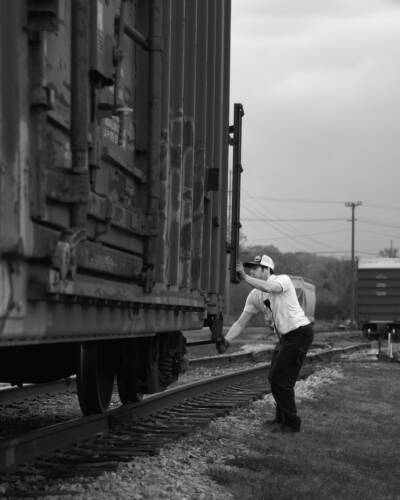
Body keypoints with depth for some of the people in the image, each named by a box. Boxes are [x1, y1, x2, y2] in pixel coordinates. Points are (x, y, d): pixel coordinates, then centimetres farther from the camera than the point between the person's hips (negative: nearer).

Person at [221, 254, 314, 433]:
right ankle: (281, 418, 34)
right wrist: (226, 339, -8)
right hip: (286, 336, 9)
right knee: (274, 377, 16)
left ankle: (292, 423, 1)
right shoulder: (254, 296, 6)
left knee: (280, 379, -9)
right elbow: (241, 323, 6)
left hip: (300, 332, -9)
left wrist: (244, 277, -37)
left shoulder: (283, 279, -14)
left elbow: (269, 288, -38)